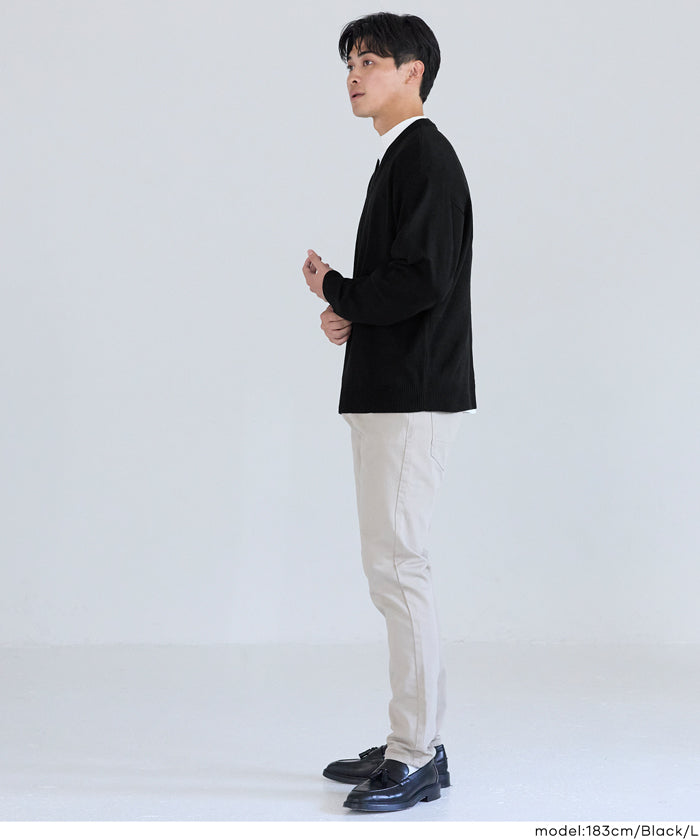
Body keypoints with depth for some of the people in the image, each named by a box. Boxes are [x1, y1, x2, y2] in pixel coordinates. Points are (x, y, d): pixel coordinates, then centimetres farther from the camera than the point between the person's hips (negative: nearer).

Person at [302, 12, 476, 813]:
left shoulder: (426, 155, -11)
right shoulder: (397, 160, 20)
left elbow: (423, 280, -22)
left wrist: (336, 292, -7)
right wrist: (349, 315, 5)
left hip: (412, 397, -11)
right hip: (388, 392, 11)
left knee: (396, 564, -9)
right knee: (394, 563, 13)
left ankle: (416, 759, -1)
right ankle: (416, 740, 22)